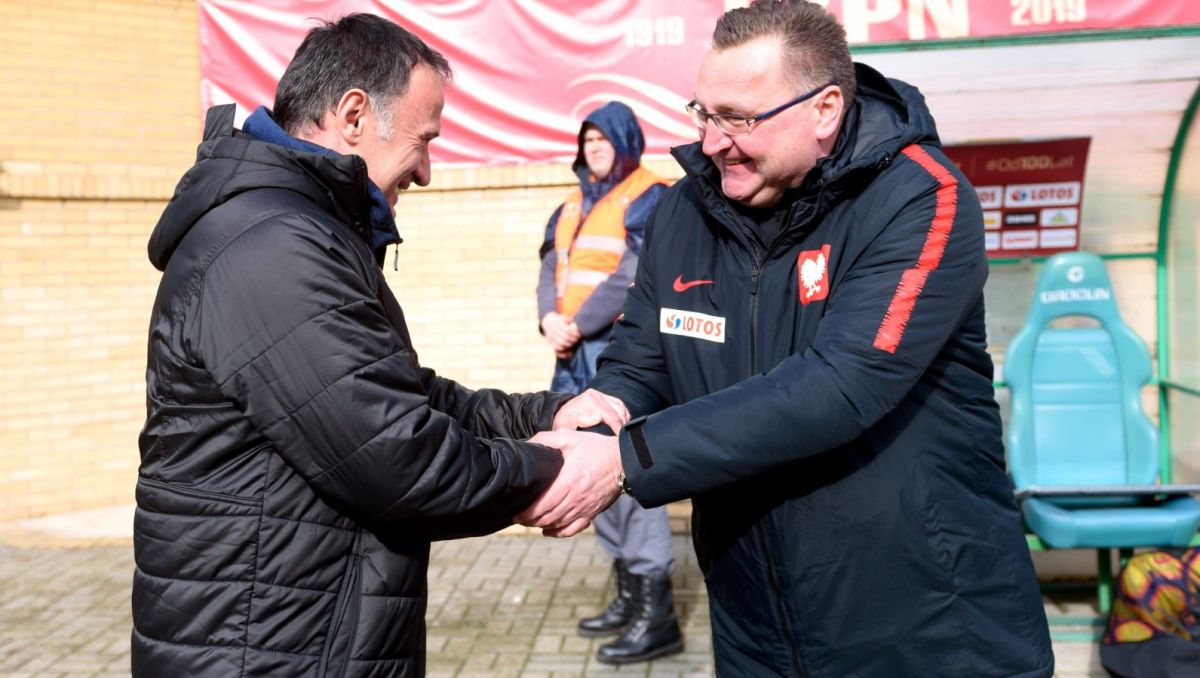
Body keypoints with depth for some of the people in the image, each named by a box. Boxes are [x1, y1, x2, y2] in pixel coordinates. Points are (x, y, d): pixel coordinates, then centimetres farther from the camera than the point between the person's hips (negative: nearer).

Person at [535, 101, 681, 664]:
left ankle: (657, 613, -6)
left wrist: (577, 325, -14)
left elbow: (633, 276, -14)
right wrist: (550, 319, -8)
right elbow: (551, 268, 11)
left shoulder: (649, 199, -3)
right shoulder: (573, 206, 20)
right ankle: (629, 594, 22)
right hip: (579, 354, 8)